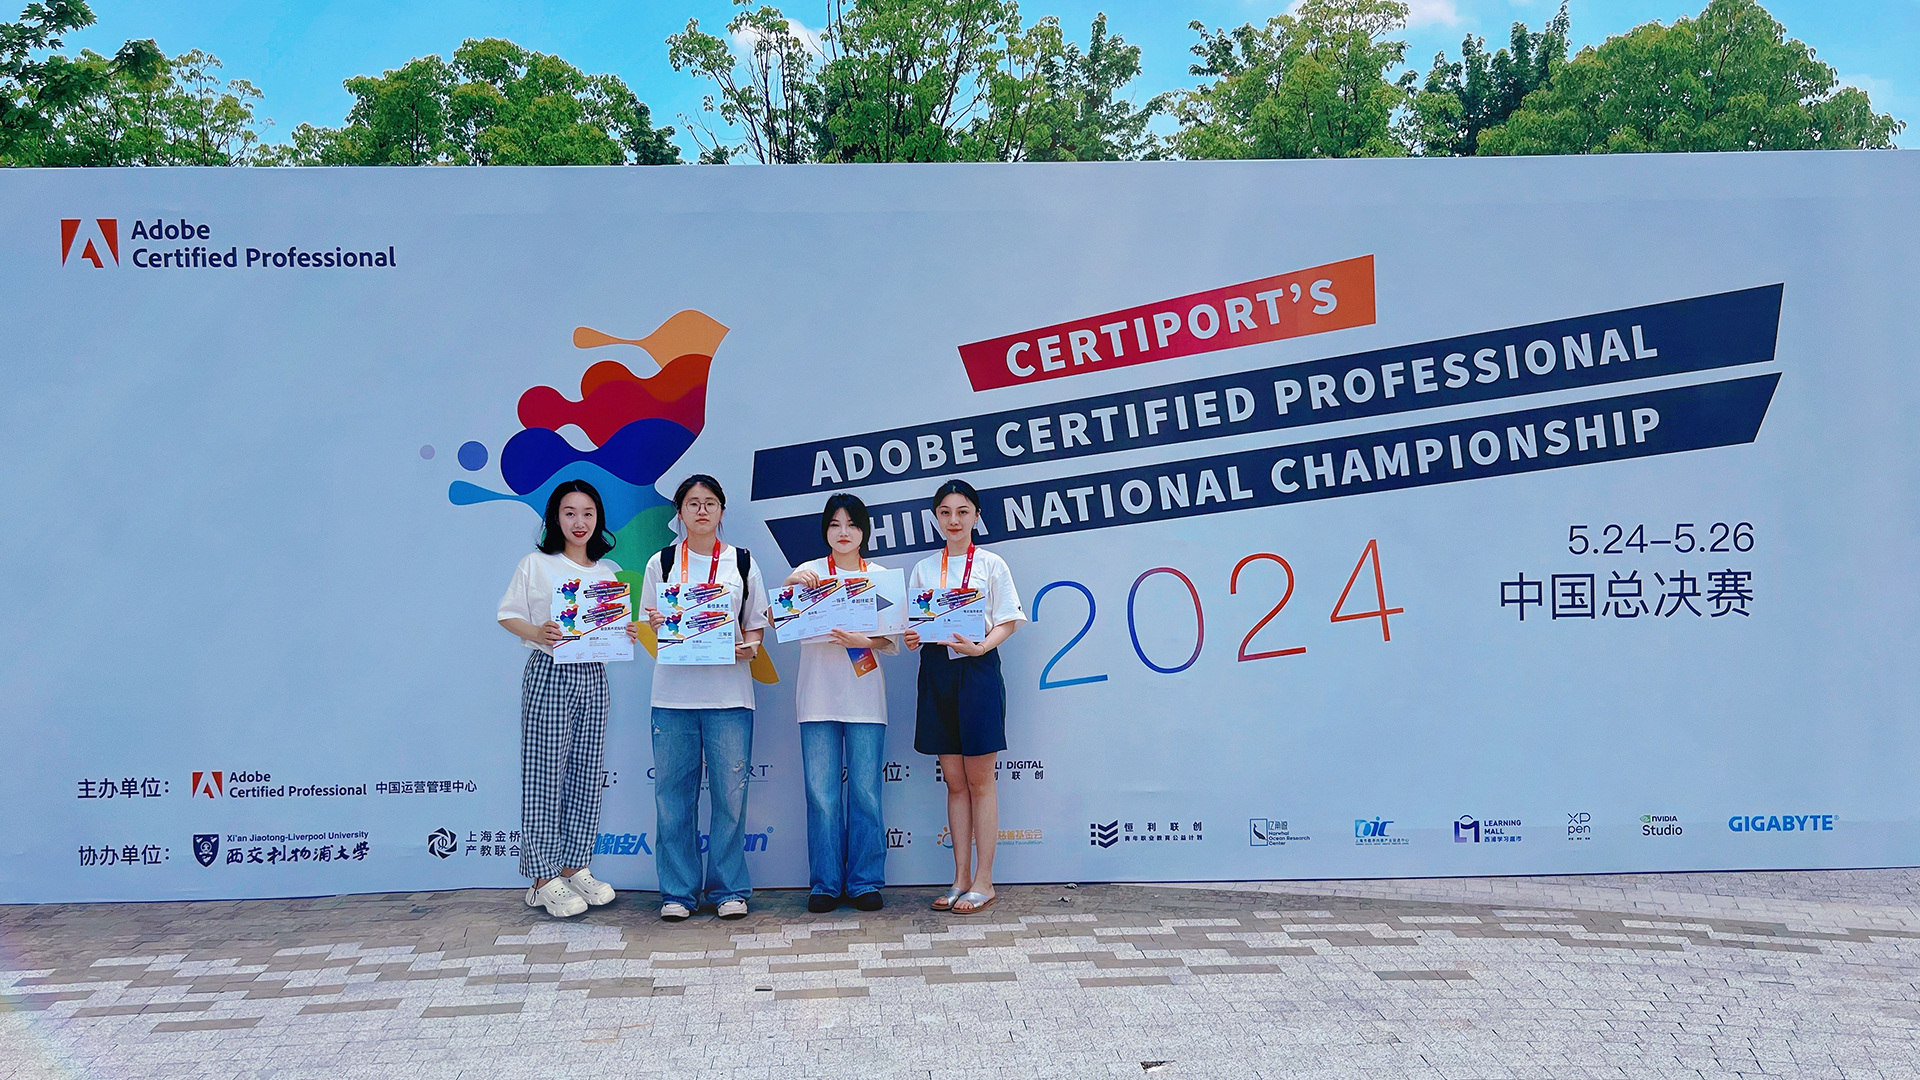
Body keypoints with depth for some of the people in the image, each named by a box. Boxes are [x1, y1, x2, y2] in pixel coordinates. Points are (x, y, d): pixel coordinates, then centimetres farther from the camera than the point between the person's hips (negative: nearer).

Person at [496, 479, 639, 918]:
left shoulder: (610, 571, 12)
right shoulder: (535, 565, 1)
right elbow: (508, 615, 0)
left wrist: (629, 633, -5)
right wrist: (537, 633, -18)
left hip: (594, 676, 4)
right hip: (549, 673, -4)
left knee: (587, 773, 8)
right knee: (545, 771, -2)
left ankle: (575, 867, 19)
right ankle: (544, 878, 4)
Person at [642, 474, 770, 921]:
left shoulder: (742, 563, 9)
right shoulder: (661, 563, 9)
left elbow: (756, 627, 12)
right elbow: (648, 628, 12)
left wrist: (748, 647, -8)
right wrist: (655, 624, -10)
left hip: (729, 692, 0)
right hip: (673, 694, 1)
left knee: (731, 793, -1)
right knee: (674, 793, 2)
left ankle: (729, 889, 11)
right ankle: (678, 891, 13)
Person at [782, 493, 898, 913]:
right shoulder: (810, 572, 8)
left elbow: (892, 638, 4)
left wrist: (861, 641, -15)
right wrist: (790, 585, -24)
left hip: (865, 698, 1)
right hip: (818, 698, 0)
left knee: (866, 791, 1)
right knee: (822, 794, 0)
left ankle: (864, 882, 11)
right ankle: (826, 884, 10)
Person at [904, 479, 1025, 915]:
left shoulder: (991, 564, 2)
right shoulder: (923, 569, 13)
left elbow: (1008, 621, -1)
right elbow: (913, 622, 14)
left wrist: (981, 646, -19)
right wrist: (911, 637, -9)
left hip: (976, 669, -4)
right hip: (935, 670, 4)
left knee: (979, 781, -1)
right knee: (954, 782, 8)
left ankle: (983, 882, 5)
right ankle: (961, 879, 15)